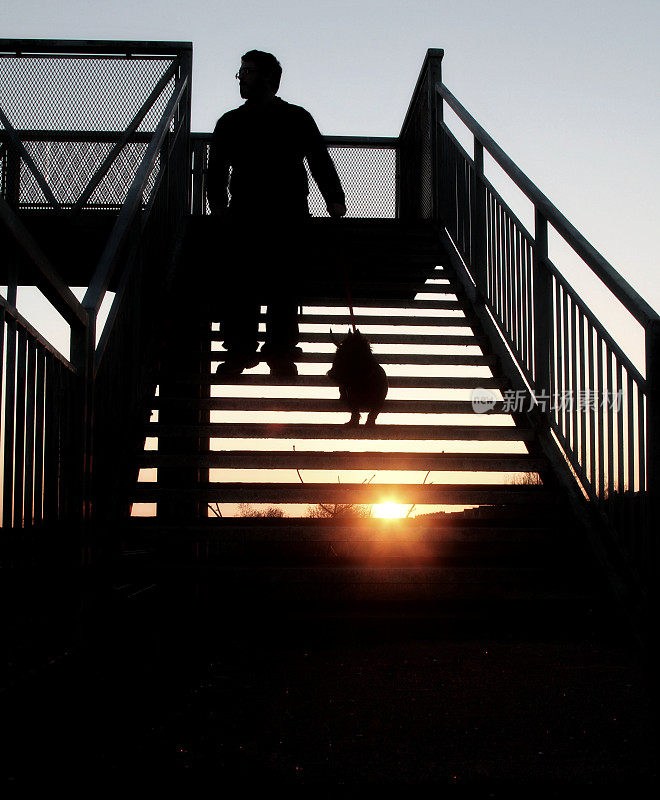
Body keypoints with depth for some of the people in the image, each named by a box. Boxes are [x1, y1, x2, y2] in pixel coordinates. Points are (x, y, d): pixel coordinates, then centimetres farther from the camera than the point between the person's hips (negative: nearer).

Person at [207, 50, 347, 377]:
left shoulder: (297, 118, 10)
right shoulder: (230, 122, 16)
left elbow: (320, 162, 7)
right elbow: (216, 169, 11)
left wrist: (335, 200, -8)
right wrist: (218, 203, -7)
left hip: (288, 216, -2)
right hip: (242, 215, 2)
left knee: (283, 285, -3)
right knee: (237, 284, -6)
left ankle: (281, 352, 5)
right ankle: (240, 348, 3)